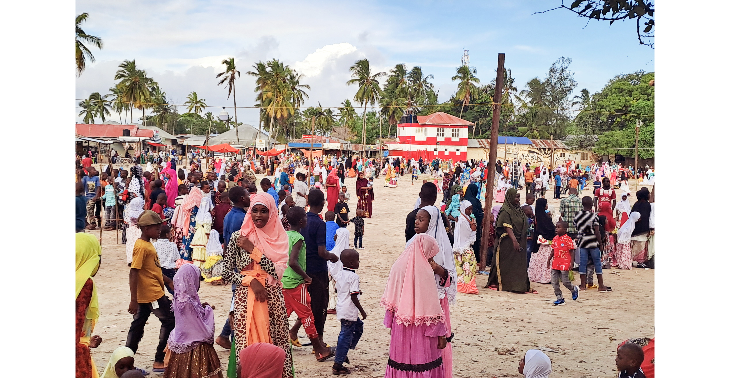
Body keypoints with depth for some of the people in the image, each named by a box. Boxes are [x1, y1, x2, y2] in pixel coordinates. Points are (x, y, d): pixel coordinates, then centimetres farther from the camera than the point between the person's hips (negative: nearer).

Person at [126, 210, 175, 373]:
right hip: (152, 294, -9)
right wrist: (133, 300, -23)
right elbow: (133, 273, -22)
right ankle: (159, 361, 5)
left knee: (138, 324, 12)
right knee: (169, 321, -1)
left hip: (146, 295, 9)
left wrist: (169, 281, 25)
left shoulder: (147, 244, 13)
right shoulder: (141, 247, -18)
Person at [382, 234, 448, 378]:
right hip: (421, 328, -5)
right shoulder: (425, 272, -16)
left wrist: (390, 323, 17)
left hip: (400, 326, 5)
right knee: (422, 361, 7)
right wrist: (441, 334, -7)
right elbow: (433, 309, -14)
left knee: (401, 358, 16)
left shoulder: (398, 265, -1)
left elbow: (390, 301, 6)